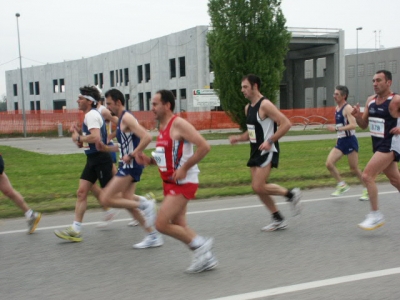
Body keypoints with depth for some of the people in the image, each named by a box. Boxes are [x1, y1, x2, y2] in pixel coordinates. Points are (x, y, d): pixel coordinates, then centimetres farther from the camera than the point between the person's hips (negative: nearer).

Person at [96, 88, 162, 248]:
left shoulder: (127, 118, -14)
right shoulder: (121, 119, 16)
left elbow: (147, 137, -25)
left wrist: (131, 155, -22)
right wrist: (107, 148, 13)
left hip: (130, 166, -10)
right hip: (128, 165, 10)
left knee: (105, 199, -10)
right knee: (126, 202, 11)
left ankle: (144, 204, -6)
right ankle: (153, 236, 15)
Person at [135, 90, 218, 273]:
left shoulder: (179, 124, -15)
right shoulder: (163, 127, 12)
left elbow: (204, 146, -23)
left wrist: (184, 168, -22)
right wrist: (149, 160, 6)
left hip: (183, 182, -10)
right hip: (170, 183, 10)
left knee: (161, 224, -11)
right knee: (178, 225, 12)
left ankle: (200, 244, 1)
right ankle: (206, 258, 21)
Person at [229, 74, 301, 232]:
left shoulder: (265, 105, -15)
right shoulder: (248, 108, 12)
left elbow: (286, 123, -20)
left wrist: (270, 141, -24)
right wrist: (238, 138, 6)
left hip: (267, 152, -9)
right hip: (256, 151, 9)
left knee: (258, 187, -15)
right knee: (258, 188, 8)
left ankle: (291, 194, 6)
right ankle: (278, 220, 19)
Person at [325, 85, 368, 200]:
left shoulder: (348, 108, -14)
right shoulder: (337, 108, 12)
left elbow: (353, 125, -26)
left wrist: (336, 129, -29)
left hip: (350, 141, -8)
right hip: (340, 142, 8)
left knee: (354, 169, 1)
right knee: (329, 163, -7)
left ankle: (367, 190, 18)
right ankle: (341, 185, 6)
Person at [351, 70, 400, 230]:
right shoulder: (370, 100, 6)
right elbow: (364, 125, 13)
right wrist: (357, 116, -7)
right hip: (378, 145, 8)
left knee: (367, 175, -15)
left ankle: (376, 215, -4)